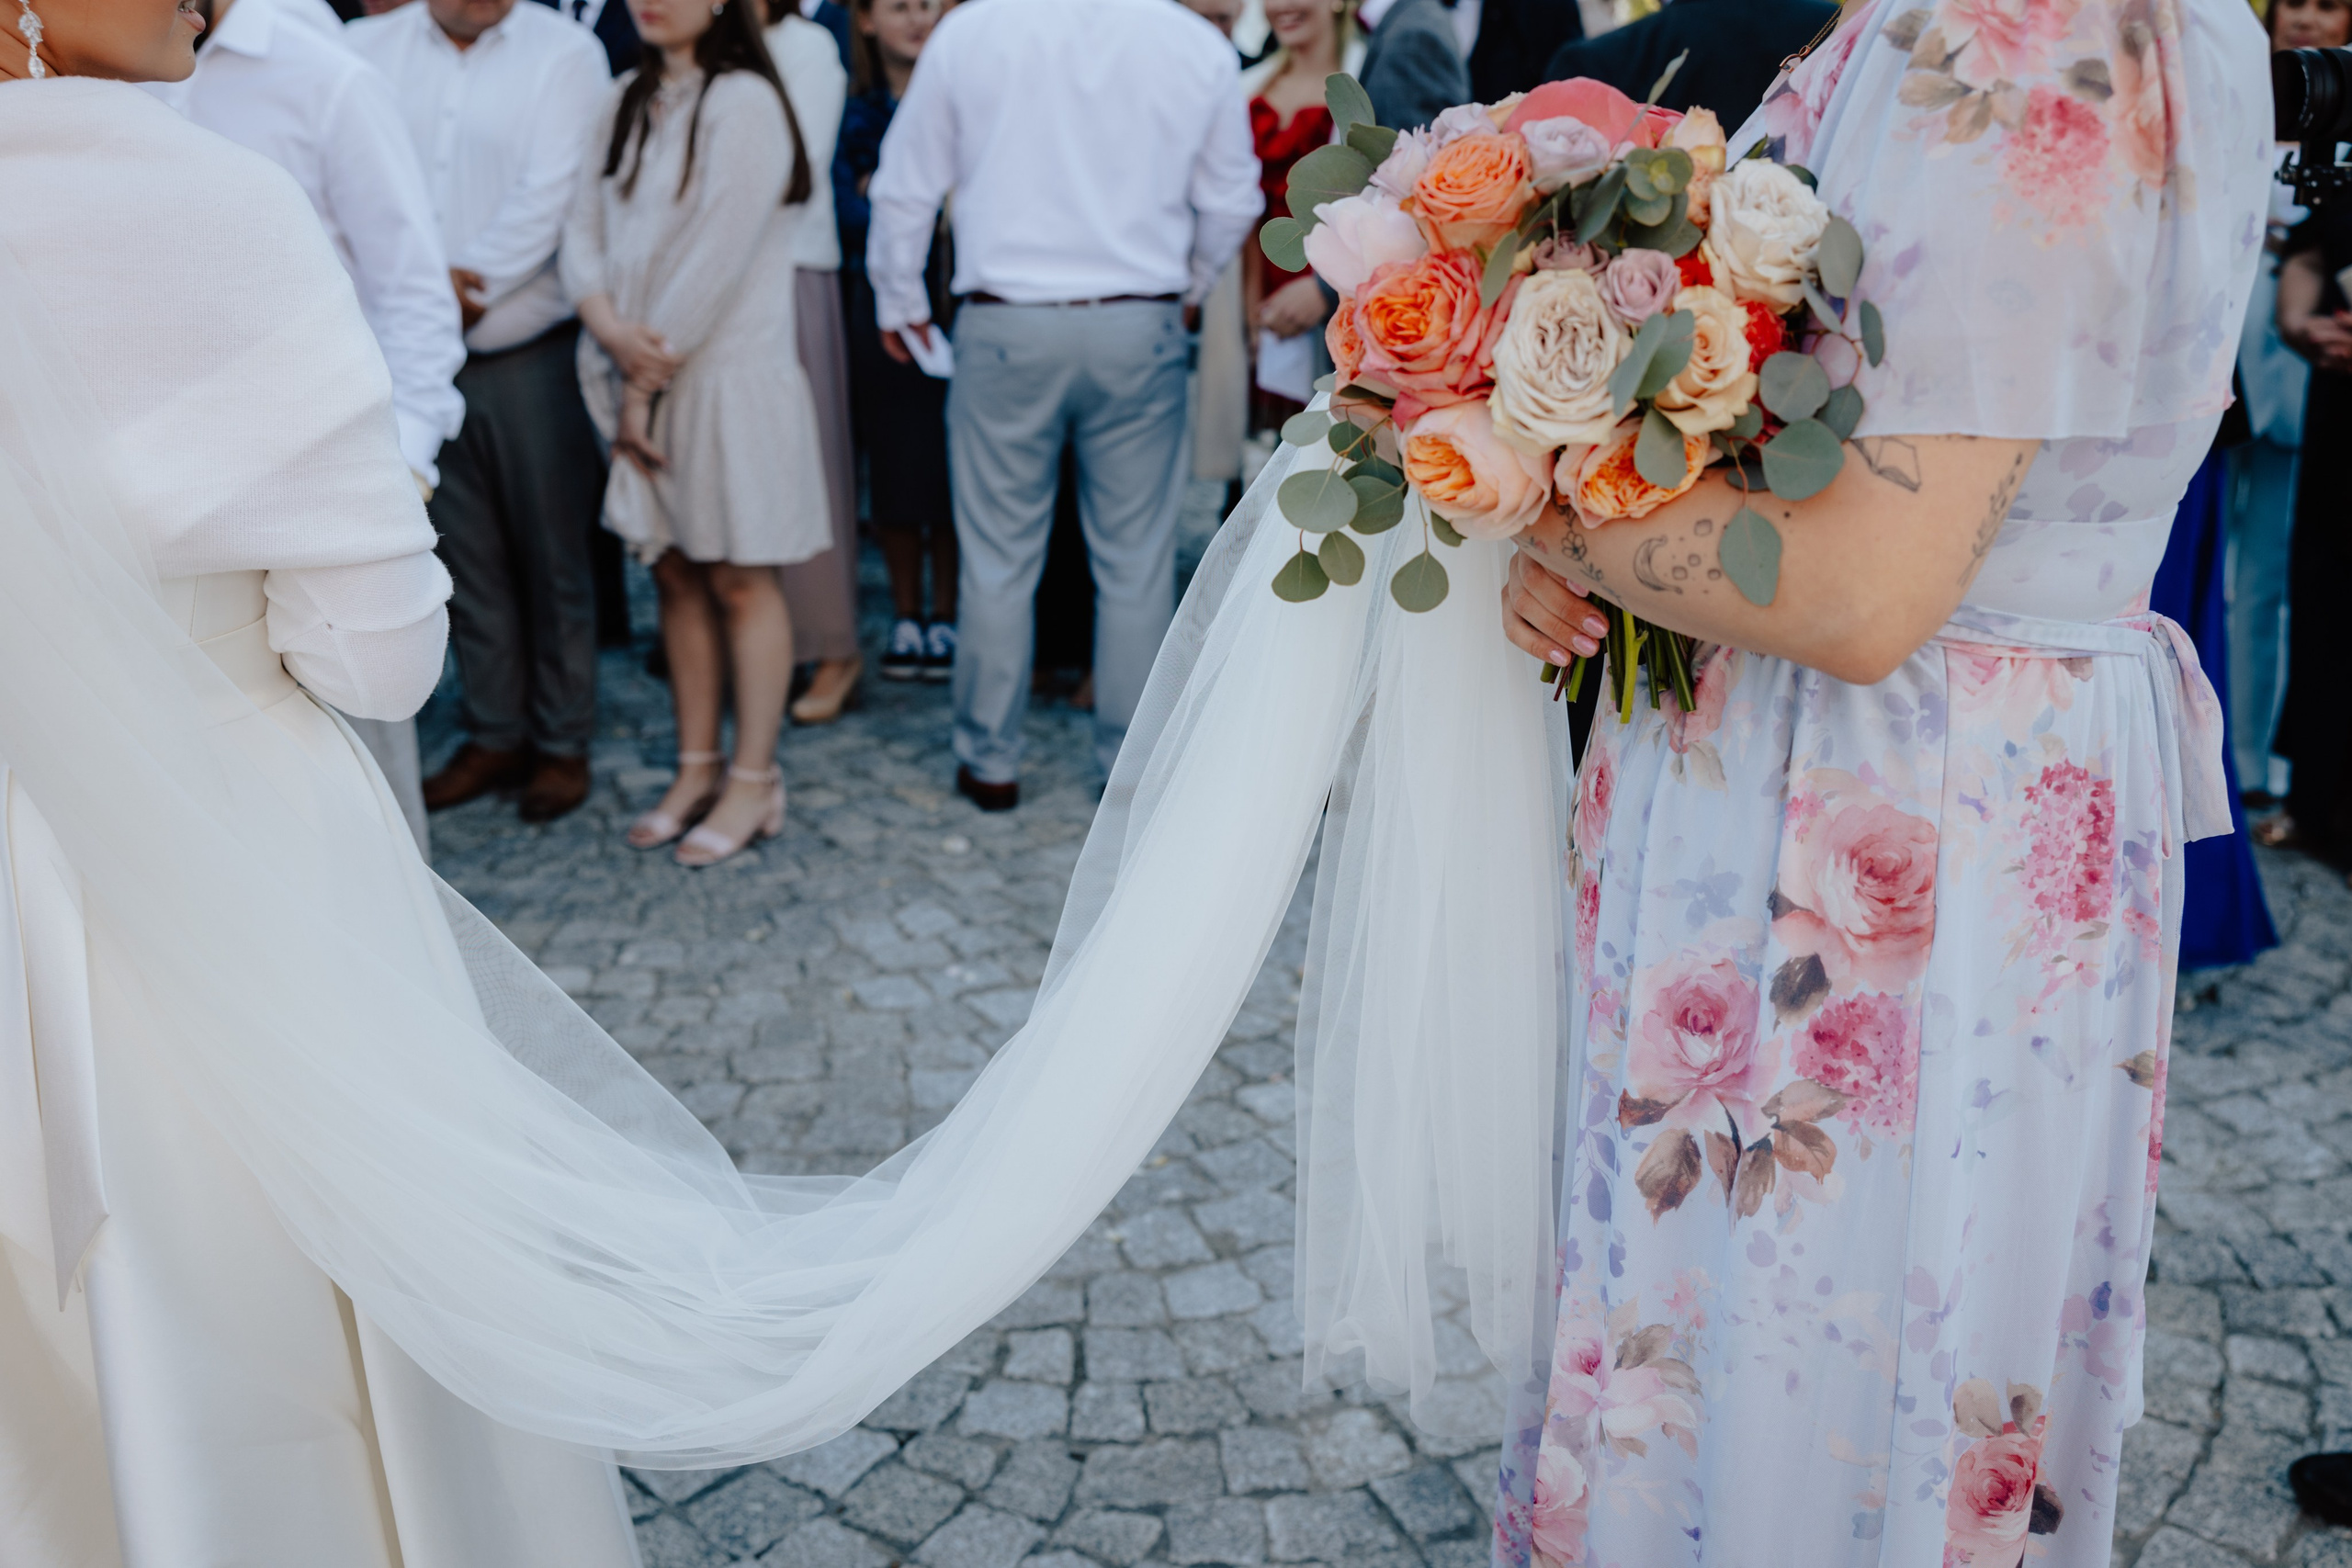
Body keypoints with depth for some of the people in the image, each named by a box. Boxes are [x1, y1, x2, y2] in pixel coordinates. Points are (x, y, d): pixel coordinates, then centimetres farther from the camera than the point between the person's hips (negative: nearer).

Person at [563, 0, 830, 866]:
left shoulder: (743, 103, -11)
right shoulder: (626, 102, 12)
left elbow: (716, 260, -16)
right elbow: (585, 226, 9)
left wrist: (647, 380, -12)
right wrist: (610, 325, -11)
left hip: (728, 369, -7)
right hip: (640, 372, 7)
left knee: (741, 581, 0)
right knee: (676, 574, 11)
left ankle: (753, 783, 10)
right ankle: (697, 768, 22)